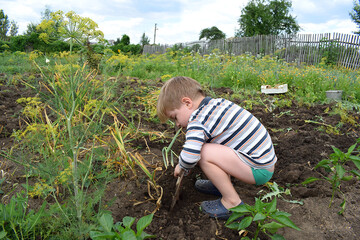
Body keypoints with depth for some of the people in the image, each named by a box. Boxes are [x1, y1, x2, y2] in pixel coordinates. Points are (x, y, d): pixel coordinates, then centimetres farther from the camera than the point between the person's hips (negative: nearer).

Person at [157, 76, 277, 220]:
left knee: (204, 153, -21)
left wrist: (181, 167, -4)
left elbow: (189, 157, -29)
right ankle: (221, 184, 19)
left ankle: (232, 203, -6)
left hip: (259, 169, -10)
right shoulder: (219, 102, 8)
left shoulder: (198, 120, -19)